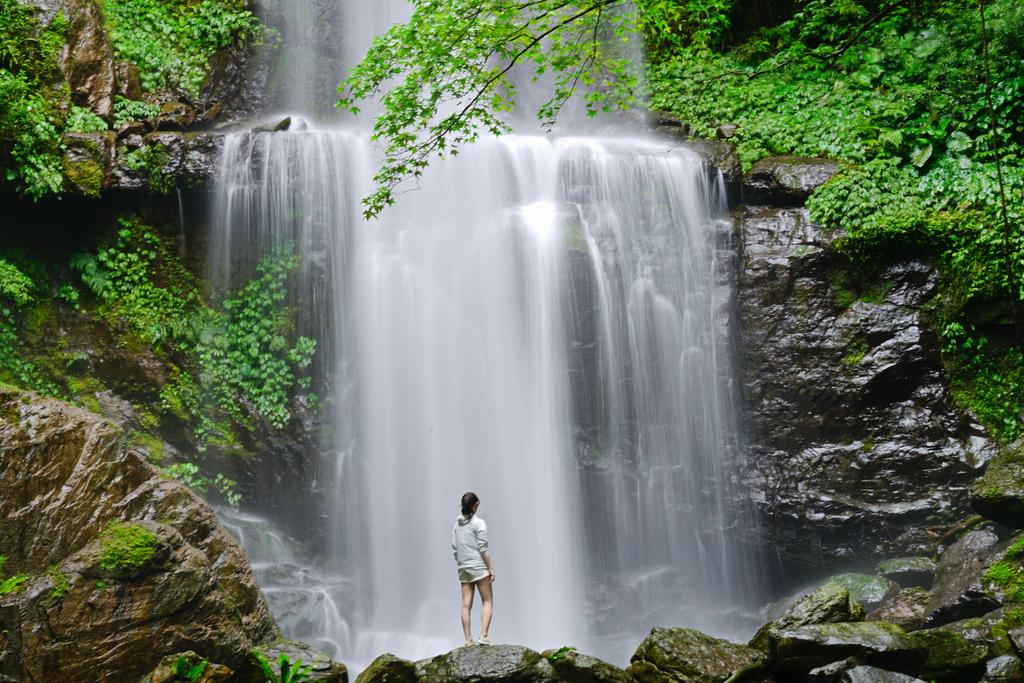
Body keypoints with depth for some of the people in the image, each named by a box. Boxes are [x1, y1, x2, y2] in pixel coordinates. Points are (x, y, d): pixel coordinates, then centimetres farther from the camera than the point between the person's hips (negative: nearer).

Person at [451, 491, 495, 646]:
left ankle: (468, 640, 4)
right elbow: (483, 549, -12)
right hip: (479, 567, -6)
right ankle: (483, 636, -9)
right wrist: (491, 568, -7)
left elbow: (454, 549, 10)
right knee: (488, 601, 2)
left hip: (464, 569, 6)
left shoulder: (457, 524, 10)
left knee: (466, 605, 4)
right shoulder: (479, 523, -8)